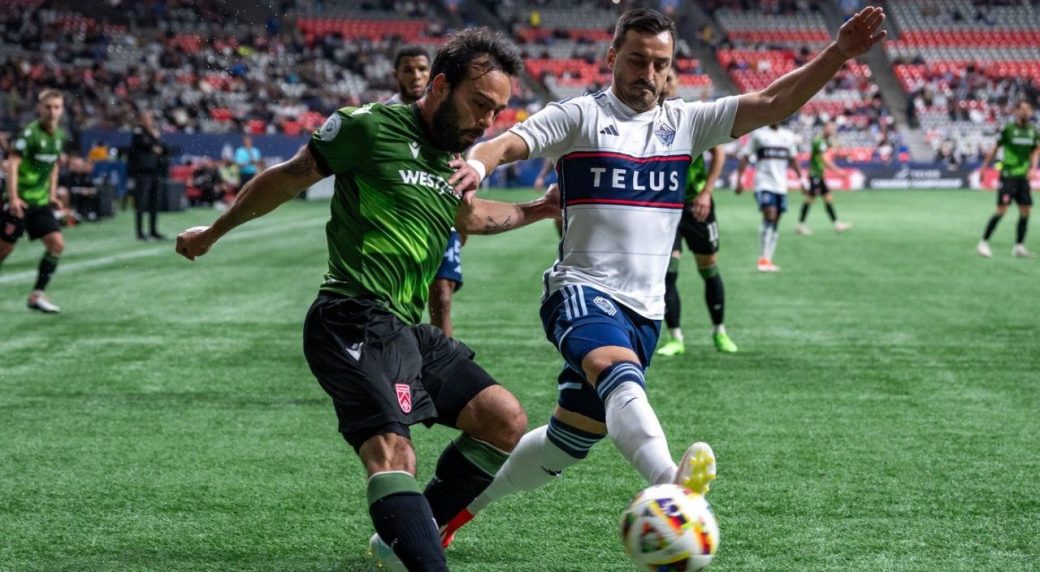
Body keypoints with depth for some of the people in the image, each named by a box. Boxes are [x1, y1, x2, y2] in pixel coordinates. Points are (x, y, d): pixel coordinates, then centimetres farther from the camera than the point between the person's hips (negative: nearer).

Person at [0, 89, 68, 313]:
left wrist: (52, 192, 17)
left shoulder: (59, 136, 6)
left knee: (57, 244, -5)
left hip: (41, 202, 7)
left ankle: (37, 295, 1)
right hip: (20, 201, -7)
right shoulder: (29, 133, -16)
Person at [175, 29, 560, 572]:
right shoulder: (371, 128, -8)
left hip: (407, 329, 9)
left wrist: (537, 210, 29)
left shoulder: (457, 158, 16)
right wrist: (213, 232, 15)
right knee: (392, 453, -27)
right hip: (355, 321, -9)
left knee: (506, 422, 5)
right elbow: (289, 176, 4)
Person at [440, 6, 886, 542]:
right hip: (582, 291, -6)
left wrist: (837, 54, -8)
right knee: (621, 376, -37)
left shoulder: (685, 123, 11)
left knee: (571, 440, 13)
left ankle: (458, 504, 32)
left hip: (644, 308, 6)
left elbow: (772, 103, 4)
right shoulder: (580, 115, -1)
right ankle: (672, 481, -64)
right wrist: (477, 164, -37)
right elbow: (510, 142, -14)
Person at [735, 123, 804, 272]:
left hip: (781, 185, 5)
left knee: (776, 222, 5)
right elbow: (744, 157, 0)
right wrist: (739, 180, -7)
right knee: (769, 216, -20)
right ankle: (763, 259, -19)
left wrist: (800, 179, 18)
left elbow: (793, 159, 23)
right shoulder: (758, 134, -1)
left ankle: (768, 260, 11)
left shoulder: (788, 135, 12)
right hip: (764, 183, -5)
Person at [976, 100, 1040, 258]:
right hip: (1008, 175, -5)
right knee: (1002, 210, -11)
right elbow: (995, 148, 1)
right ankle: (983, 242, -3)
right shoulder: (1008, 129, -7)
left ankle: (1019, 246, 12)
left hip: (1023, 176, 5)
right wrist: (984, 167, 2)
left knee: (1025, 211, 2)